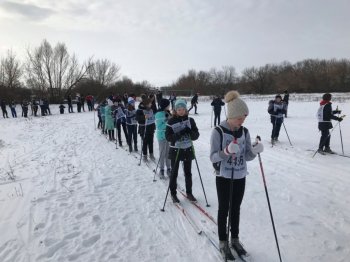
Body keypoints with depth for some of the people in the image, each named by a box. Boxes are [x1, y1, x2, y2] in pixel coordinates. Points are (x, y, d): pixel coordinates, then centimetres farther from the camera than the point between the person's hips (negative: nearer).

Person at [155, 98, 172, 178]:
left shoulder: (167, 113, 6)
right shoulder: (159, 114, -15)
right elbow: (159, 127, -18)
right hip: (162, 136, -6)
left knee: (168, 153, 12)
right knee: (162, 153, 4)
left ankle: (169, 169, 23)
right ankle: (161, 169, 18)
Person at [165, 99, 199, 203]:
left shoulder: (190, 120, -1)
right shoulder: (171, 121, -7)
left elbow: (196, 135, -2)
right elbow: (168, 137, -11)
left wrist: (190, 132, -23)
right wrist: (179, 134, -26)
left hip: (188, 149, 2)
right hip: (175, 150, -2)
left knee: (188, 173, 13)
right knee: (174, 173, 8)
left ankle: (189, 192, 29)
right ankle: (173, 194, 23)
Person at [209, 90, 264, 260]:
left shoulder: (244, 132, -1)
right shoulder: (218, 131, -16)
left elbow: (247, 157, 1)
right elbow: (213, 157, -17)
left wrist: (255, 151, -20)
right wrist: (226, 151, -35)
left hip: (240, 177, 5)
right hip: (224, 177, -4)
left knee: (236, 209, 18)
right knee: (224, 209, 9)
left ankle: (235, 240, 36)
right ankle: (223, 243, 27)